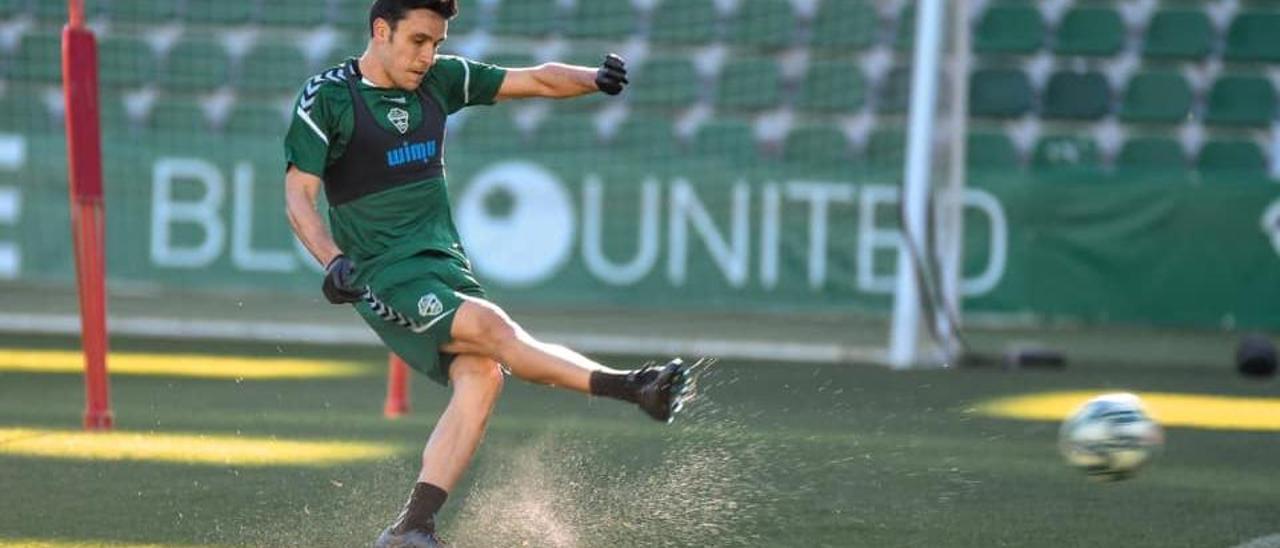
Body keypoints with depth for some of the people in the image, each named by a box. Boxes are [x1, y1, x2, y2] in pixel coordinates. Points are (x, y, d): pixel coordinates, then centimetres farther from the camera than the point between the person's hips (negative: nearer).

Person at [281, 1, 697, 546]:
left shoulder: (440, 80, 8)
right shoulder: (327, 97, -8)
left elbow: (534, 81, 8)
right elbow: (299, 194, -11)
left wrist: (594, 79, -10)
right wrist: (333, 260, -26)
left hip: (446, 262, 6)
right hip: (384, 275, -6)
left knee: (480, 376, -15)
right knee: (490, 327, -25)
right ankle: (633, 388, -24)